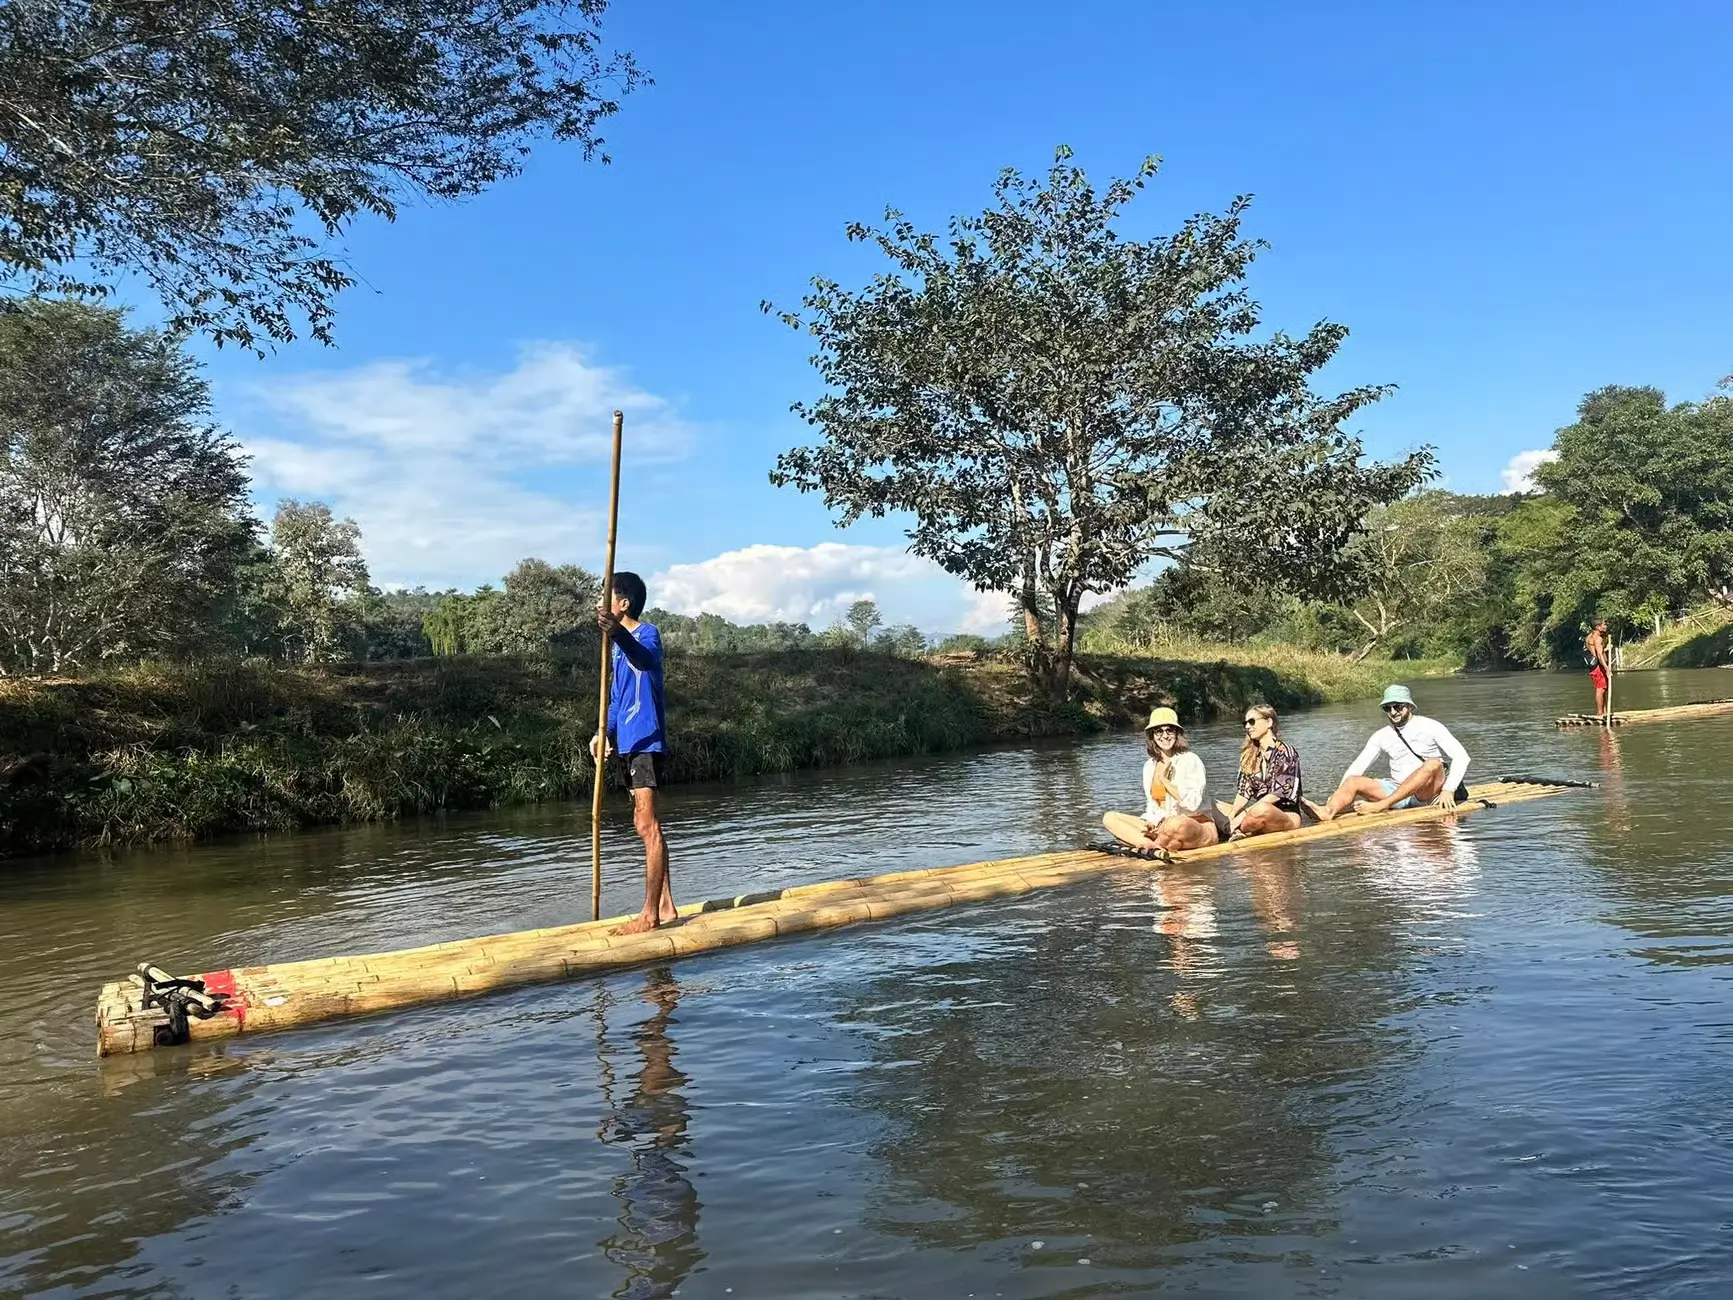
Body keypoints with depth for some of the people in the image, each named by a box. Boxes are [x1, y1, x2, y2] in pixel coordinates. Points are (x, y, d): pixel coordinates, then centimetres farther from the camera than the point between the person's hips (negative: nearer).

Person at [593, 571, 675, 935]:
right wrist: (605, 733, 8)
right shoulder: (621, 643, 18)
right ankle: (665, 905, 21)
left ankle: (650, 914, -6)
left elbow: (644, 657, -38)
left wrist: (618, 634, -57)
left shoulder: (647, 634, -12)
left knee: (648, 826, -9)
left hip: (646, 741, -10)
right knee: (645, 825, 13)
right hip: (631, 742, 10)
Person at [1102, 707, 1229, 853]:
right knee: (1110, 818, -9)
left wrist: (1164, 779, -13)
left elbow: (1193, 803, -17)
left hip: (1200, 828, -6)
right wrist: (1150, 824, -6)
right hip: (1162, 827, 6)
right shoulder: (1149, 766, 11)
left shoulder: (1191, 761, -6)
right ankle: (1150, 845, -31)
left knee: (1176, 824, -43)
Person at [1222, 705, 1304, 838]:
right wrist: (1231, 816, -11)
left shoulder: (1284, 751, -4)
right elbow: (1243, 792, 7)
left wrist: (1244, 813, -20)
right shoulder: (1250, 756, 15)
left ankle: (1235, 831, -18)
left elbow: (1277, 794, -14)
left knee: (1261, 810, -39)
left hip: (1287, 816, -5)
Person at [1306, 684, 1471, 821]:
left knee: (1433, 764, -34)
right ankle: (1328, 811, -50)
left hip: (1427, 792, -4)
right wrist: (1339, 794, -10)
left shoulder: (1430, 727, -2)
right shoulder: (1382, 736, 9)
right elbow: (1357, 766, 4)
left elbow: (1461, 757, -8)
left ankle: (1382, 805, -43)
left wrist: (1448, 790, -19)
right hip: (1397, 792, 4)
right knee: (1353, 781, -17)